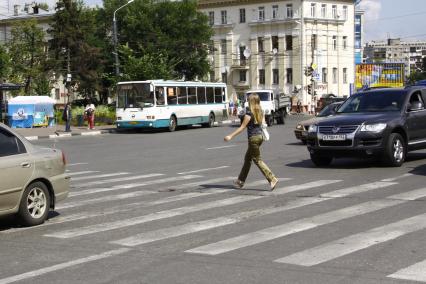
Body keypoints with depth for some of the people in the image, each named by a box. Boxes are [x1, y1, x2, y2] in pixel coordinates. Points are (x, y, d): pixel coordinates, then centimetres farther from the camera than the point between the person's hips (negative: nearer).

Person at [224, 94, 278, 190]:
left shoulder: (249, 112, -16)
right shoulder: (260, 112, 7)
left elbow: (242, 127, -16)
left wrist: (231, 136, -13)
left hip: (253, 138, -9)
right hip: (260, 136, 9)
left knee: (257, 160, -3)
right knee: (247, 159, 16)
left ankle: (272, 179, -11)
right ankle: (241, 181, 24)